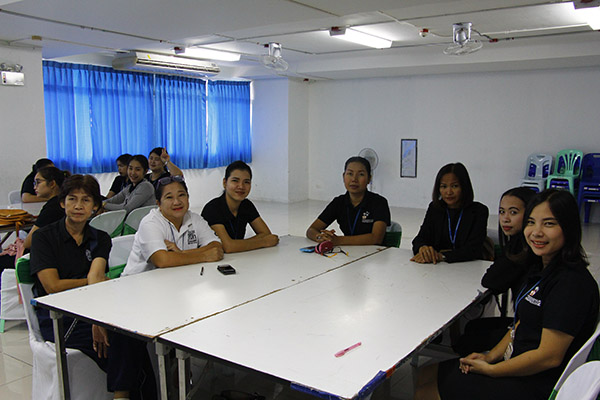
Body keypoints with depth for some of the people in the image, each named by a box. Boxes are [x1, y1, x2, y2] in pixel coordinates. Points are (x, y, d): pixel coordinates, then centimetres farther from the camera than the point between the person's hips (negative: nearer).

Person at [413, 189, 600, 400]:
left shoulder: (572, 282, -23)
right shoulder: (542, 268, 7)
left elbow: (549, 357, -24)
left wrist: (490, 369, -15)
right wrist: (490, 356, 0)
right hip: (516, 362, 9)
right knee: (427, 374, 10)